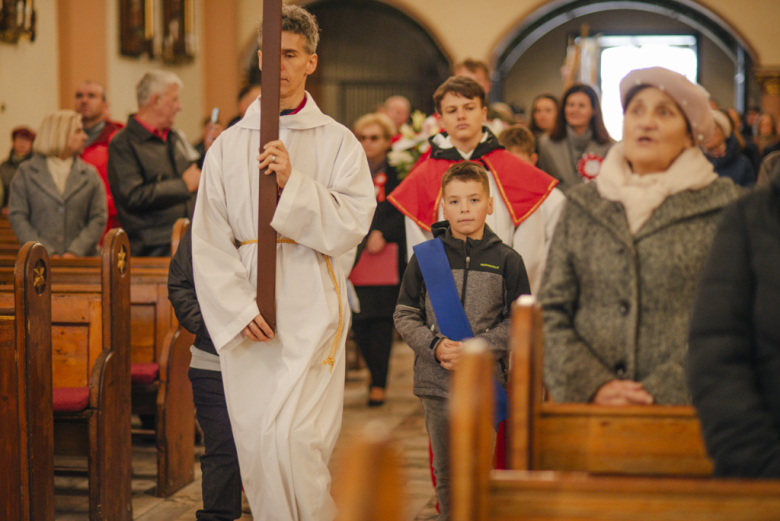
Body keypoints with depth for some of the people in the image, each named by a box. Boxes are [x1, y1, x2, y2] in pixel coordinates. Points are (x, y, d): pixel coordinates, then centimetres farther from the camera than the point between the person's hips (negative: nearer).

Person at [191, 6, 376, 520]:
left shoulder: (337, 141, 3)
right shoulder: (229, 144, 9)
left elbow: (353, 224, -7)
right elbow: (209, 240, 4)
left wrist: (293, 183, -17)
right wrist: (239, 309, -7)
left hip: (310, 304, -3)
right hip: (245, 310, 3)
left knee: (294, 437, -14)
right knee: (255, 443, 4)